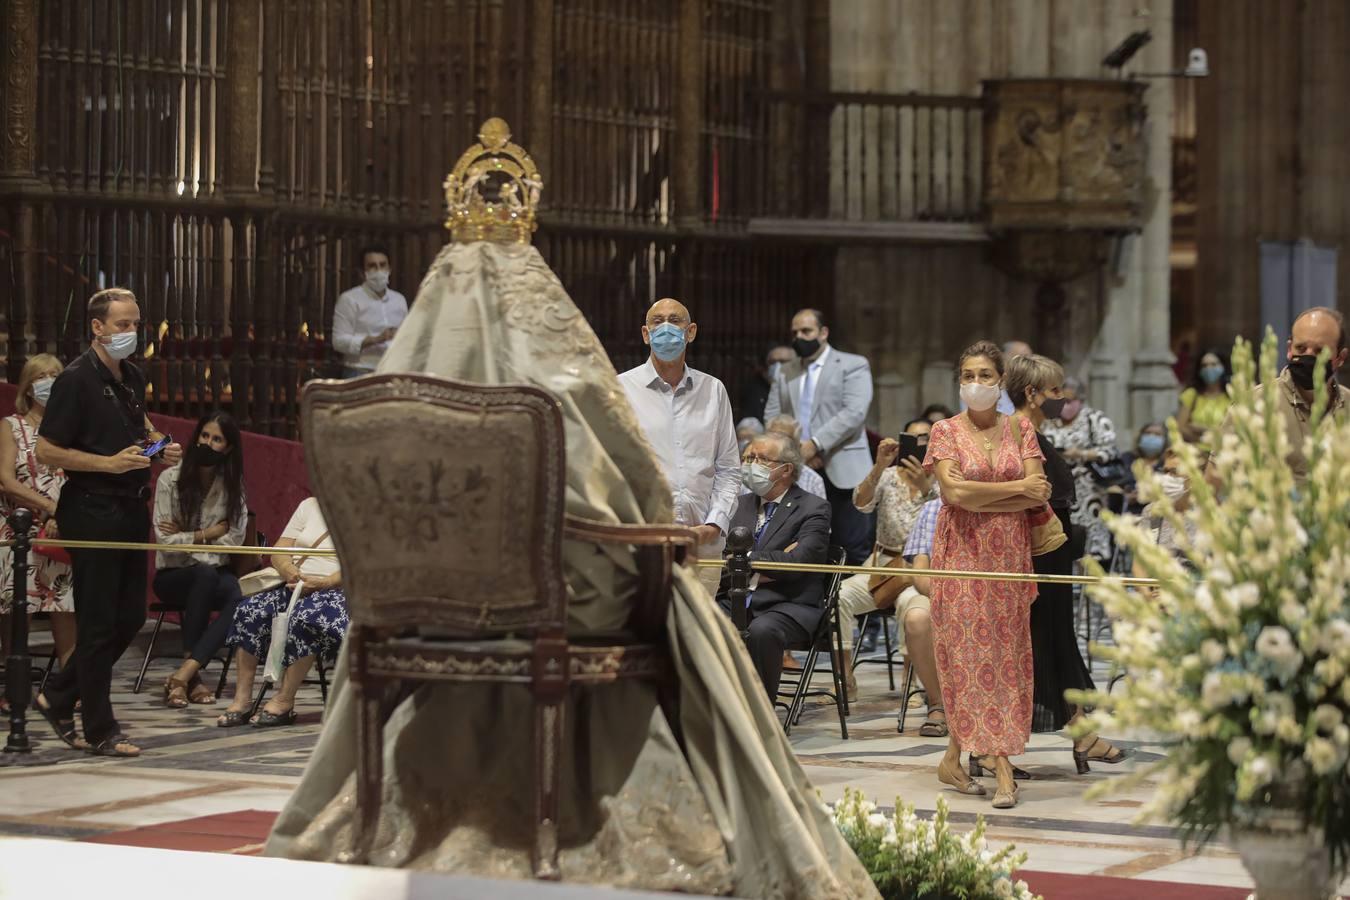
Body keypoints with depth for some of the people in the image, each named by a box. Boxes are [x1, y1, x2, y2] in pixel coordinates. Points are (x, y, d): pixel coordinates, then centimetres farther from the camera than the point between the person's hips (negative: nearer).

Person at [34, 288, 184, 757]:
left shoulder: (133, 377, 13)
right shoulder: (76, 380, -12)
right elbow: (46, 451, -14)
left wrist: (160, 445, 10)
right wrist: (109, 463, -21)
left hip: (132, 508, 8)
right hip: (91, 511, -8)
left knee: (130, 616, 11)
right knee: (98, 624, -3)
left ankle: (59, 696, 26)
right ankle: (101, 731, 4)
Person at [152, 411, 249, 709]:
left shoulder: (232, 484, 5)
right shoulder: (171, 479, -5)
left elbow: (234, 539, -2)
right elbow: (165, 539, -10)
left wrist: (188, 536, -8)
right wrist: (207, 535, -9)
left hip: (215, 574, 3)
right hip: (173, 574, -3)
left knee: (240, 595, -33)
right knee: (205, 573, -38)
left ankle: (184, 673, -38)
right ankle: (193, 676, -34)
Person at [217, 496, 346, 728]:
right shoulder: (309, 506, 19)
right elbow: (279, 550, 15)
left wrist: (322, 583, -22)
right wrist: (286, 568, -10)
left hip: (336, 589, -6)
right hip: (296, 585, 6)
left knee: (306, 616, -38)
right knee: (249, 610, -22)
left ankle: (284, 702, -30)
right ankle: (242, 699, -23)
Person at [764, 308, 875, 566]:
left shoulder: (853, 365, 3)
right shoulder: (785, 373, 19)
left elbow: (854, 413, -10)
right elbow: (772, 416, 12)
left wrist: (815, 445, -17)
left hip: (841, 471, -5)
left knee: (854, 548, -5)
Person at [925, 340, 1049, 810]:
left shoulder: (1020, 429, 8)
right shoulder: (946, 431, 1)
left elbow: (1038, 496, -3)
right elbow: (955, 493, -13)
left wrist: (978, 496, -11)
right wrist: (1017, 489, -8)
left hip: (1009, 555, 3)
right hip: (962, 555, -3)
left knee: (1005, 655, 0)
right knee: (973, 654, -6)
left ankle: (954, 759, 8)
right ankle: (1002, 769, -3)